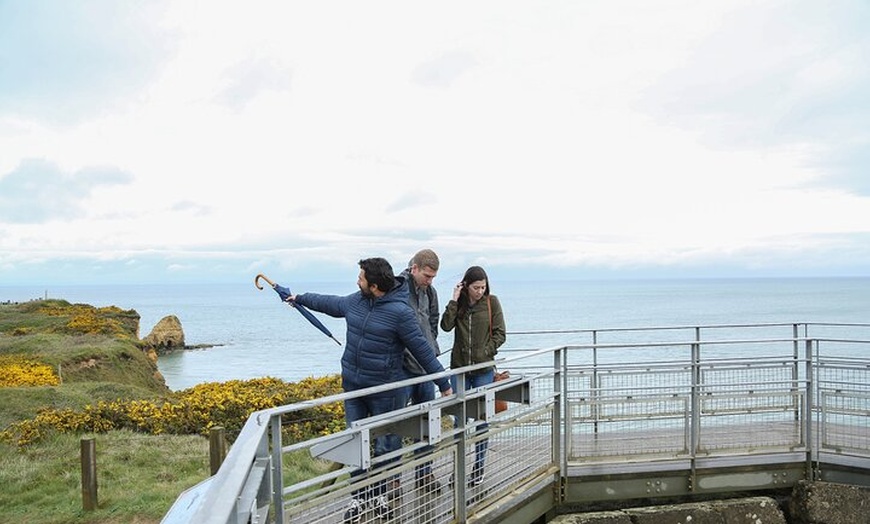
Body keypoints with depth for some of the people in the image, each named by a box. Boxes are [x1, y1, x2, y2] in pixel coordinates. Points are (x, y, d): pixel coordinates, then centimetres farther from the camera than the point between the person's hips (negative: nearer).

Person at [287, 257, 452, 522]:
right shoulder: (355, 301, 1)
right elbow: (330, 303, 23)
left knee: (385, 446, 6)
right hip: (352, 386, 6)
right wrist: (301, 298, 36)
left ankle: (380, 495, 27)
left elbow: (423, 350, -15)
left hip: (385, 390, -6)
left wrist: (444, 384, -10)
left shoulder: (400, 312, -19)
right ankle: (359, 497, 25)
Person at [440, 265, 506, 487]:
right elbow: (446, 326, -10)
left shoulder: (492, 302, 0)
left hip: (483, 370, -1)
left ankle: (479, 468, 16)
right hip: (459, 368, 1)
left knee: (482, 419, 5)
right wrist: (454, 301, -12)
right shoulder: (459, 303, 4)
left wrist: (485, 352, -11)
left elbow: (500, 333, -1)